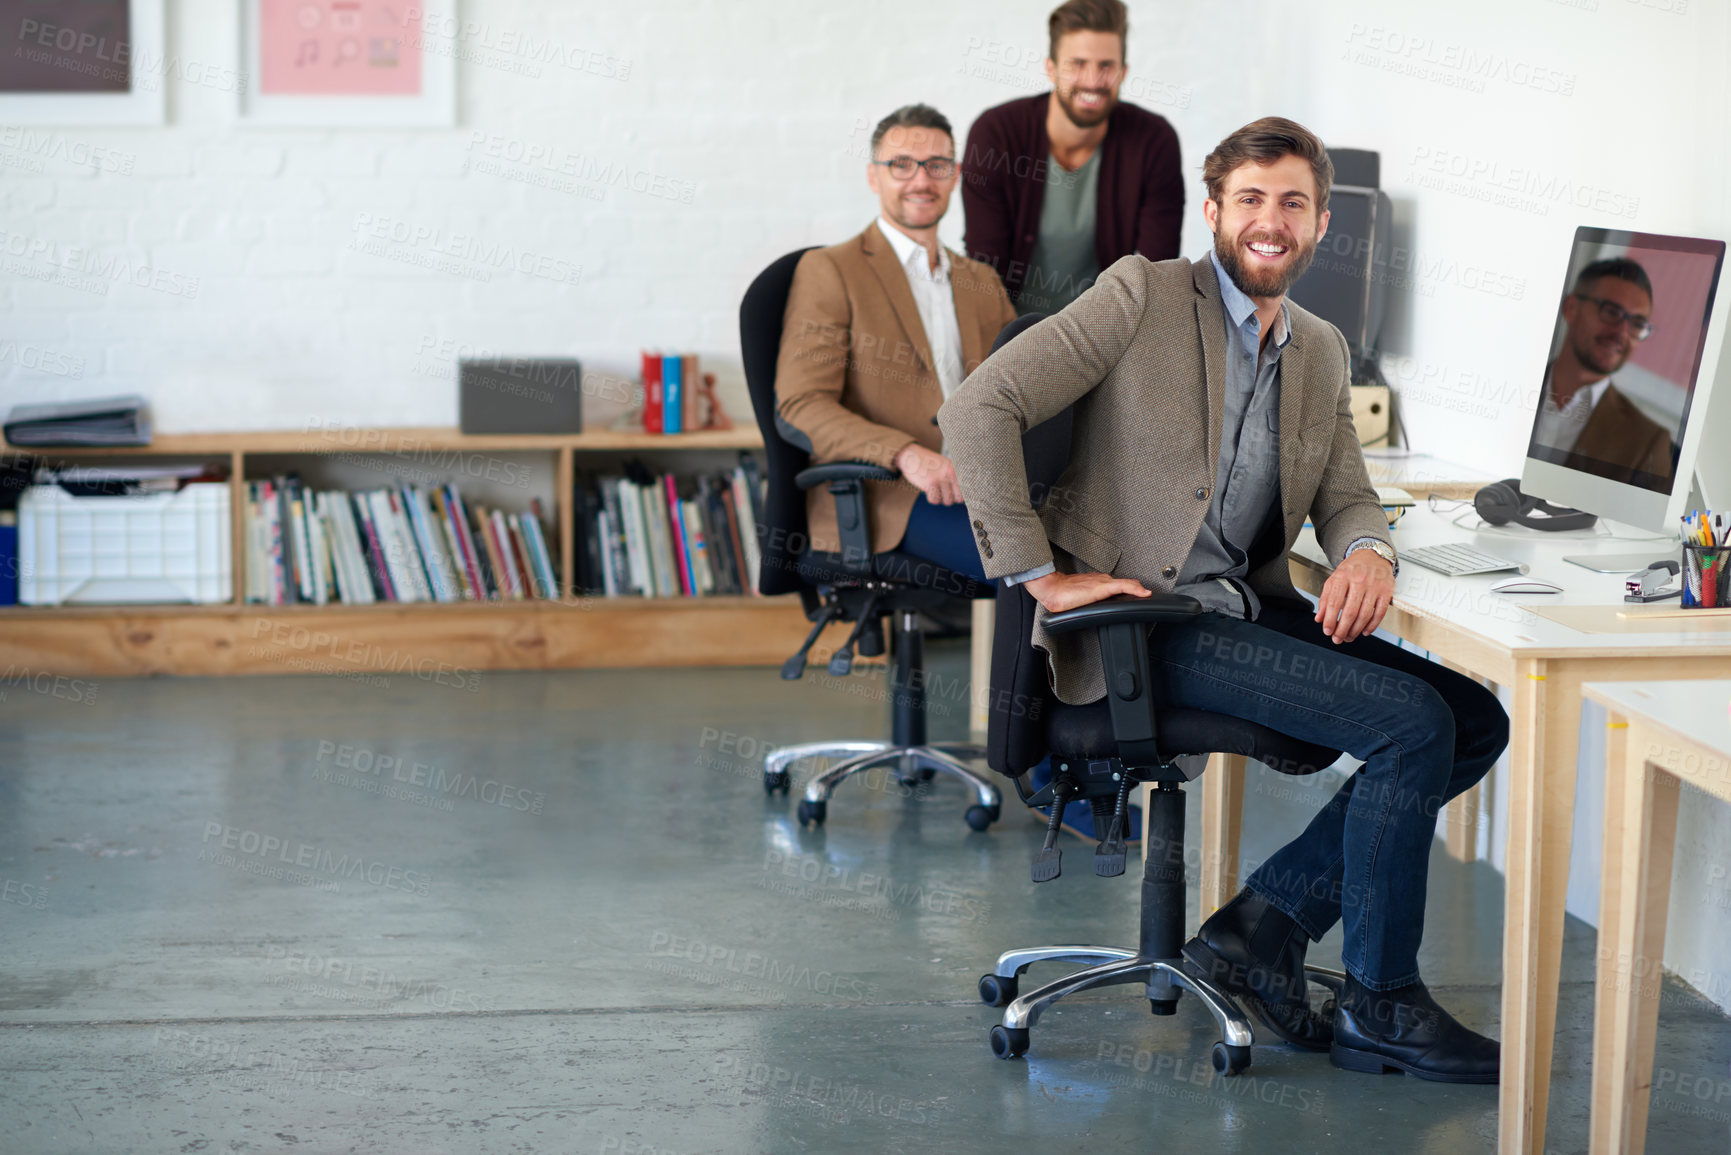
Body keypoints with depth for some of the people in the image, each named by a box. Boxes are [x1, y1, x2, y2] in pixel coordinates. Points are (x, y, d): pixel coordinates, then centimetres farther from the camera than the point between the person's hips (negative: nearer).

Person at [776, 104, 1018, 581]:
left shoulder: (981, 283, 25)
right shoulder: (828, 271, 5)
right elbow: (801, 407, -7)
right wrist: (906, 454, -23)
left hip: (978, 486, 6)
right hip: (885, 499, -6)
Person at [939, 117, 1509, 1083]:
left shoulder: (1321, 351, 16)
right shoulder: (1144, 296, -6)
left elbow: (1347, 499, 16)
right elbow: (977, 411, -13)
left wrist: (1368, 554, -10)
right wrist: (1039, 573, -16)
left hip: (1253, 608, 8)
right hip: (1144, 621, -8)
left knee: (1476, 720, -5)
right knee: (1413, 724, -20)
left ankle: (1265, 922, 0)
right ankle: (1380, 1006, -6)